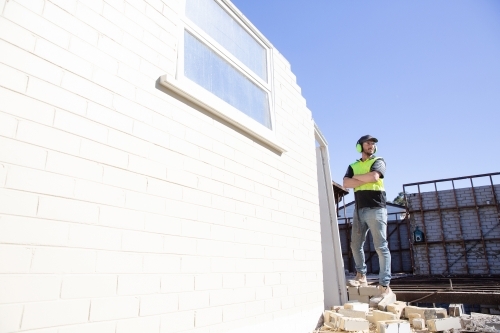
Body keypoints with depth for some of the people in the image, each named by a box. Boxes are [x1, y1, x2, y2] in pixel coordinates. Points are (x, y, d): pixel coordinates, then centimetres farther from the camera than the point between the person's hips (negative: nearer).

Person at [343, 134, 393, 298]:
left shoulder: (378, 161, 7)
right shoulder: (353, 166, 17)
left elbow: (374, 176, -15)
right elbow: (346, 183, 0)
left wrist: (356, 177, 0)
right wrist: (366, 180, -9)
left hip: (375, 209, -5)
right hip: (359, 209, 5)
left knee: (381, 247, -6)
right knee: (355, 244, 7)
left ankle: (385, 286, -7)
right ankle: (361, 276, 19)